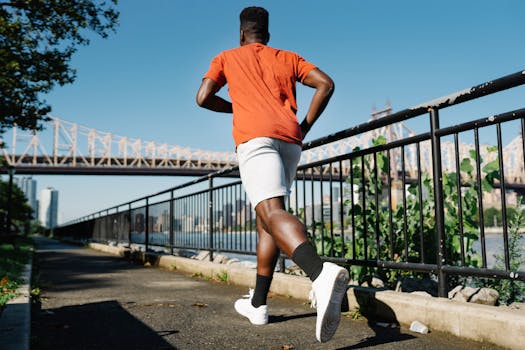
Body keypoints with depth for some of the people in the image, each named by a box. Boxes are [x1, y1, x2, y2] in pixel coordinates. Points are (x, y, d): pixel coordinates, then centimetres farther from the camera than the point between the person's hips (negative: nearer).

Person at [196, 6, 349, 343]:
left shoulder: (227, 57, 21)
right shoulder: (288, 58, 25)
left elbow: (203, 97, 10)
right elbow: (325, 84, 11)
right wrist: (305, 127, 15)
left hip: (255, 137, -4)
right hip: (290, 140, 5)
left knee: (272, 213, -22)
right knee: (266, 215, 15)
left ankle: (321, 273, -51)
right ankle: (258, 303, 17)